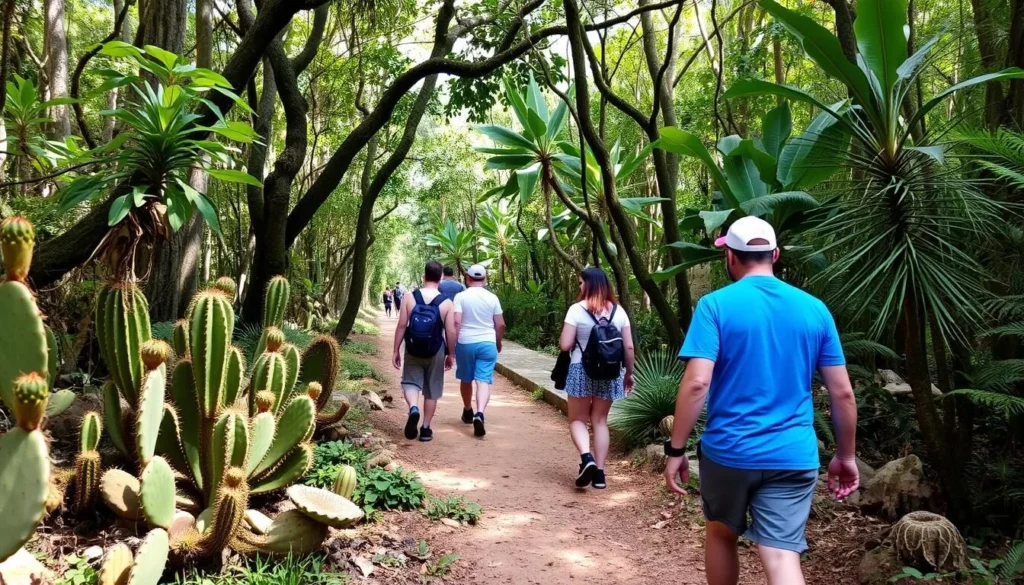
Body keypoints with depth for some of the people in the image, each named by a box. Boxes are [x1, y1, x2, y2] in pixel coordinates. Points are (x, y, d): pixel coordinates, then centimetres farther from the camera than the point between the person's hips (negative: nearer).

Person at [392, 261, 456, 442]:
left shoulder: (409, 298, -6)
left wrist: (396, 351, 2)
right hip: (435, 352, 0)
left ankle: (413, 408, -16)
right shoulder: (446, 303, -8)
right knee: (432, 390, 12)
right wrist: (450, 355, 6)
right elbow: (451, 332, -7)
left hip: (413, 350, 0)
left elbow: (401, 326, -6)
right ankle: (425, 428, 16)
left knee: (411, 382, 13)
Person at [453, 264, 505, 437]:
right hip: (487, 343, 0)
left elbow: (456, 322, -12)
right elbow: (500, 325, 4)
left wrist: (452, 344, -3)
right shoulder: (492, 298, 2)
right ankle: (479, 414, -23)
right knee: (483, 381, -4)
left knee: (466, 380, 18)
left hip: (465, 343, 0)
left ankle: (468, 412, 35)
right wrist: (498, 343, 20)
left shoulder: (461, 296, -4)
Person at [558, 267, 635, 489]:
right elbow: (629, 347, 1)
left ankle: (586, 458, -13)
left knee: (578, 419, 11)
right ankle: (599, 472, 11)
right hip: (609, 373, 3)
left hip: (581, 371, -3)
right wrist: (629, 373, 13)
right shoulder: (618, 311, 1)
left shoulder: (577, 310, -10)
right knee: (600, 421, 13)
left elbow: (565, 345, -12)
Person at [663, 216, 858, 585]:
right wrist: (846, 456, 15)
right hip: (793, 457, 2)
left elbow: (697, 383, -16)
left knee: (721, 535, 22)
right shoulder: (815, 309, 4)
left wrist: (675, 449, -9)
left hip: (728, 451, -2)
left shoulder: (715, 305, -7)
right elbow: (842, 392, 5)